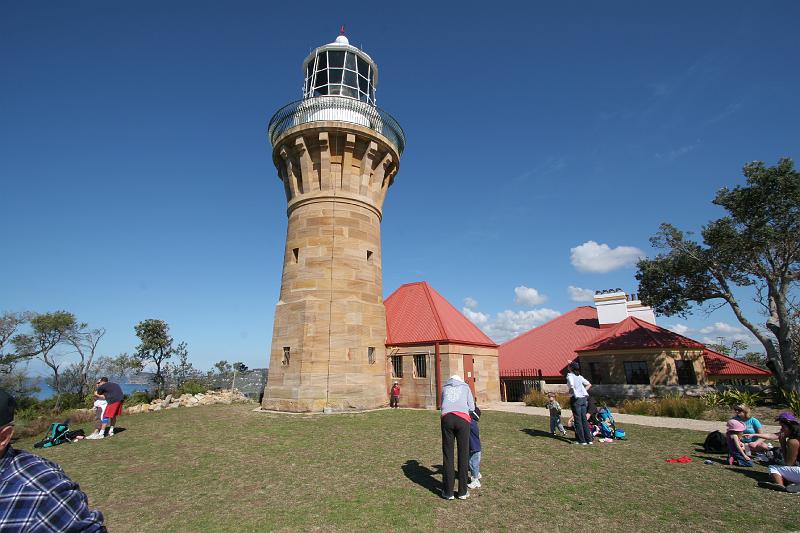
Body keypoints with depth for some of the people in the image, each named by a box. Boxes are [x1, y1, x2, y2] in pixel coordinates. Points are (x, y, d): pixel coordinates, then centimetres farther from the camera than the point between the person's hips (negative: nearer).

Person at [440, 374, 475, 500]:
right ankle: (462, 492, 13)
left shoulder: (445, 388, 28)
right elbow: (472, 407, 19)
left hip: (446, 418, 1)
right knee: (463, 455, 8)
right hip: (462, 419, -1)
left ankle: (448, 492, 11)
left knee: (447, 455, 7)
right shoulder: (465, 387, 24)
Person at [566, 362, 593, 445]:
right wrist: (583, 391, 14)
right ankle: (589, 439, 16)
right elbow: (589, 384, 18)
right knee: (584, 419, 13)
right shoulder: (579, 376, 14)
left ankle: (582, 440, 5)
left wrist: (571, 392, -7)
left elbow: (571, 385, -24)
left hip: (576, 398, -6)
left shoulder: (570, 375, -7)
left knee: (578, 419, 1)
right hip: (583, 398, 6)